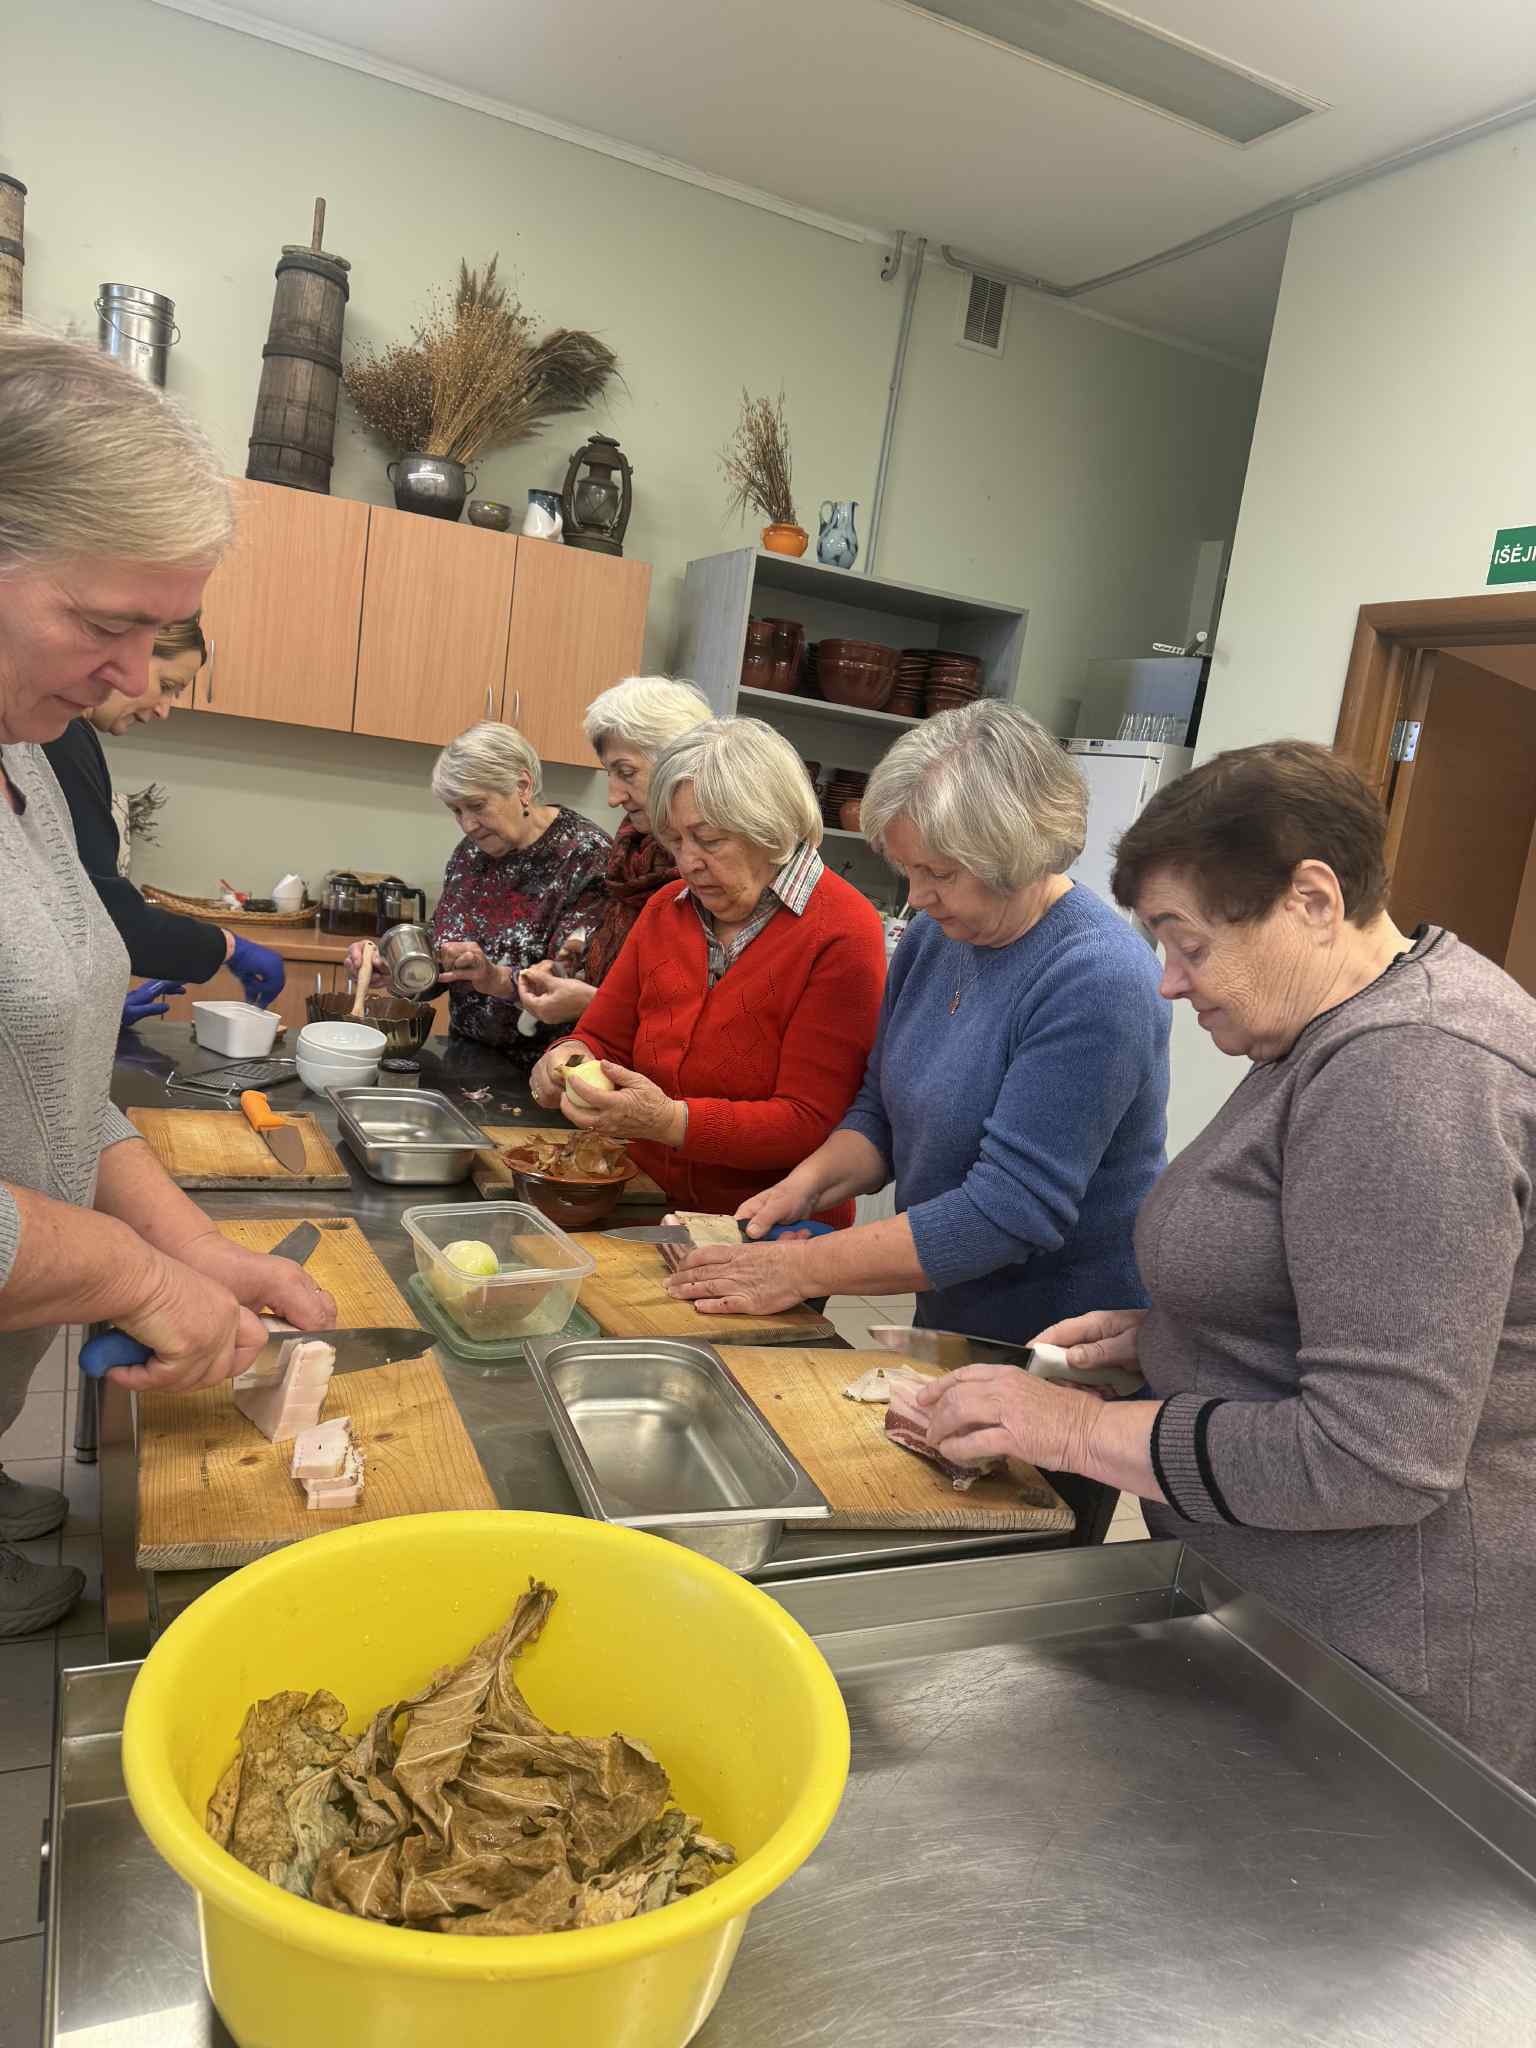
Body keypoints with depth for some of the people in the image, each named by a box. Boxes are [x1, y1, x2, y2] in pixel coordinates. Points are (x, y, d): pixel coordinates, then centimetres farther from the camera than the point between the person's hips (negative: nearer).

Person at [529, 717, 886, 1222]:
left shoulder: (842, 936, -14)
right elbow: (605, 1041, 13)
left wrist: (671, 1121, -28)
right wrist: (572, 1058, -10)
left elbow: (811, 1123, -17)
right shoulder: (666, 909, 8)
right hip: (653, 1209, 5)